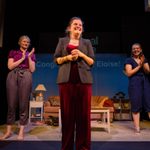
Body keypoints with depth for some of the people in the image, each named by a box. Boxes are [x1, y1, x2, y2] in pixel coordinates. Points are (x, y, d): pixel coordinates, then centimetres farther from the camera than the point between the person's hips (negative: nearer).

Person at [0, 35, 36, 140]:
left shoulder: (31, 54, 17)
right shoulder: (13, 52, 16)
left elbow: (32, 70, 7)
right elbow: (10, 66, 3)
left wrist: (29, 57, -2)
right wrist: (22, 58, -1)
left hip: (26, 77, 0)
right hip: (13, 77, 0)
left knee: (23, 104, -4)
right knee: (11, 103, -1)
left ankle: (21, 131, 1)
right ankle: (9, 130, 8)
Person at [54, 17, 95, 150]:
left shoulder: (87, 42, 17)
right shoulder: (62, 41, 16)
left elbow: (92, 62, 10)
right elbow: (56, 59, 9)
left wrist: (82, 55, -5)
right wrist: (68, 57, -7)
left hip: (84, 79, 1)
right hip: (66, 79, 0)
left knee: (84, 113, -1)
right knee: (67, 112, 0)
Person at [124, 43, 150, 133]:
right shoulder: (129, 60, 4)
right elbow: (129, 73, -6)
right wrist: (139, 66, -10)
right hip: (135, 84, -4)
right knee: (136, 105, -5)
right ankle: (137, 127, 0)